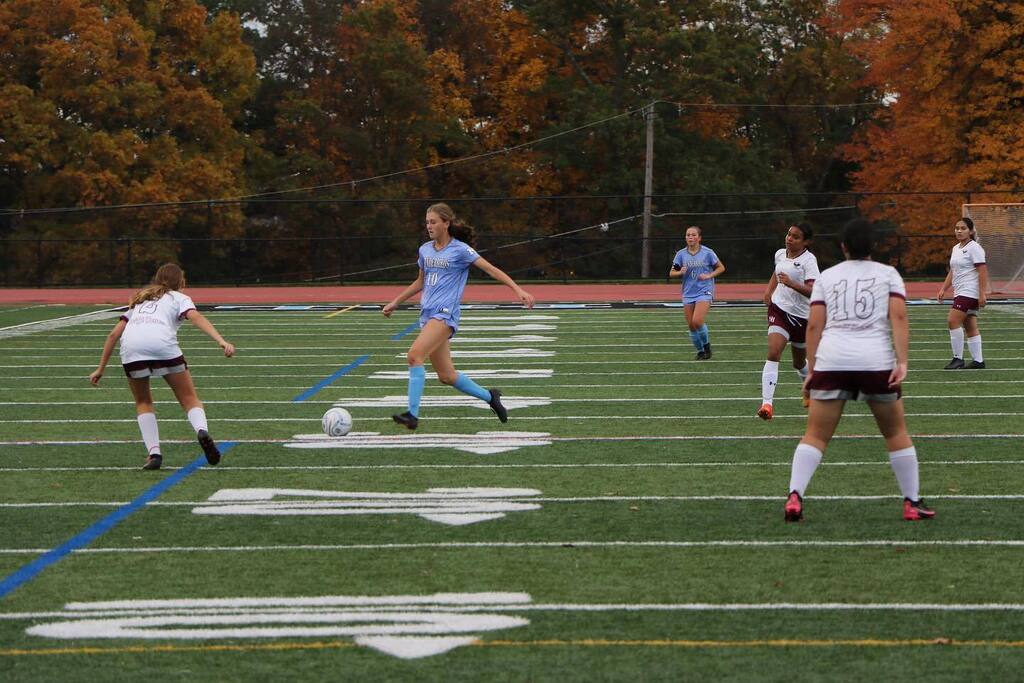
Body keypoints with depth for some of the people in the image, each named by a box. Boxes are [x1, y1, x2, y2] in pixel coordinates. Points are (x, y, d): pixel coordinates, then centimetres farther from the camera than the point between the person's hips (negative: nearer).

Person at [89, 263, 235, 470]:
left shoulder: (139, 300, 37)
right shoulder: (178, 298, 25)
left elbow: (114, 334, 31)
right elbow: (196, 317, 3)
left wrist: (101, 369, 35)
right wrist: (221, 341, -9)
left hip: (130, 346, 3)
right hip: (163, 345, -3)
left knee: (143, 402, 22)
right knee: (189, 398, 8)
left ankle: (153, 452, 5)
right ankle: (202, 430, -21)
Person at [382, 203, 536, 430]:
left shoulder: (460, 249, -4)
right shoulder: (425, 250, 14)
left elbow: (491, 270, -7)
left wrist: (518, 289, -16)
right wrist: (395, 303, 29)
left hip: (445, 314, -7)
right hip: (428, 315, 7)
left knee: (414, 355, -26)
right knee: (446, 376, 8)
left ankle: (413, 414, -27)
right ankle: (489, 397, 29)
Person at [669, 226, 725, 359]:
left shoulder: (707, 253, -4)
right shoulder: (681, 254, 3)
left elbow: (721, 268, 5)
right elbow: (671, 273, 7)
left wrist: (709, 275, -11)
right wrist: (680, 272, -15)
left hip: (704, 292, -4)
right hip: (688, 294, 4)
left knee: (697, 321, -20)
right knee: (691, 326, 3)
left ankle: (706, 344, 5)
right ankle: (700, 351, 22)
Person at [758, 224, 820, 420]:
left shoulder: (808, 260, -13)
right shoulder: (780, 254, 4)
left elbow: (813, 291, -23)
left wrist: (791, 284, -35)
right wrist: (769, 290, 14)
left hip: (802, 316, -2)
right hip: (779, 309, 2)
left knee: (799, 363, 15)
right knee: (773, 353, -20)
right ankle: (767, 403, -29)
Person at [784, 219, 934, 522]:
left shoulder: (826, 276, 14)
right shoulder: (888, 274, 11)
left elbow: (814, 325, 5)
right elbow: (898, 318, -3)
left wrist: (812, 370, 8)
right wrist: (902, 362, -9)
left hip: (831, 360, 1)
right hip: (877, 361, -1)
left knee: (815, 435, 5)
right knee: (896, 433, 15)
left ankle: (795, 496, -11)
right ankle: (912, 503, 17)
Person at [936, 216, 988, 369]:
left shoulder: (974, 248, -10)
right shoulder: (956, 248, 16)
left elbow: (982, 271, -15)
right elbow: (952, 272, 24)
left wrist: (982, 294, -21)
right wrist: (943, 289, 15)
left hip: (970, 292, -9)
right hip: (960, 292, 9)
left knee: (953, 321, -17)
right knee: (970, 327, 8)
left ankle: (958, 358, -13)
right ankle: (978, 361, 9)